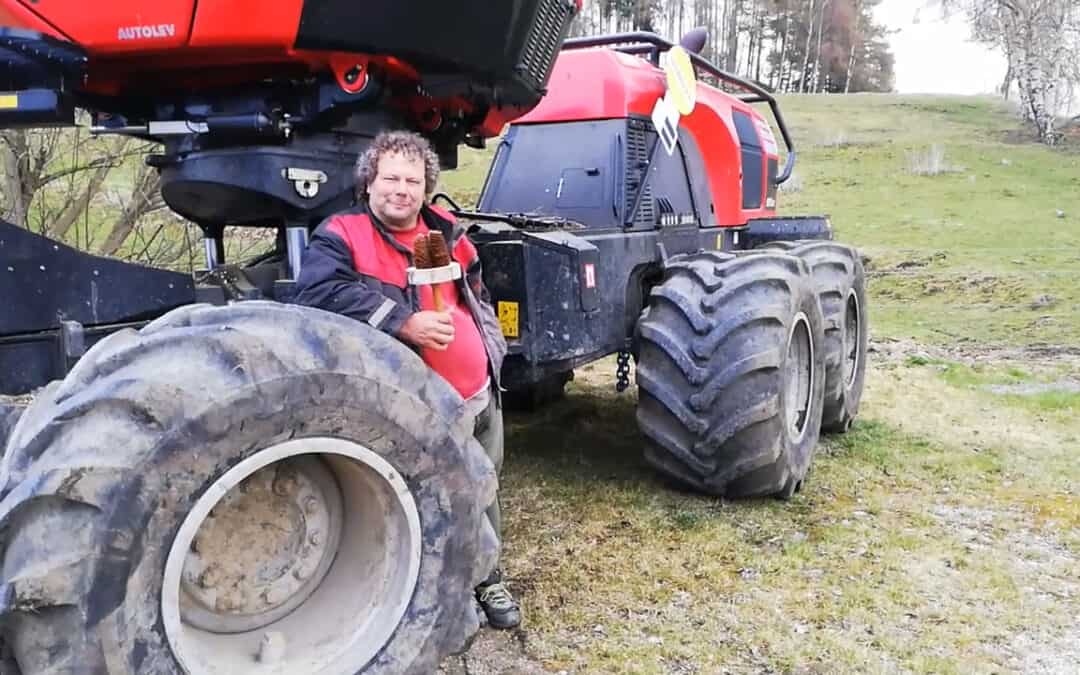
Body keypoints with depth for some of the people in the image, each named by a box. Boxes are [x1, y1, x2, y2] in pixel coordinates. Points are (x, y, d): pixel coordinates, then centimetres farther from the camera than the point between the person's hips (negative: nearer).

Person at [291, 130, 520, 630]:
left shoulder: (444, 231, 10)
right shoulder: (342, 235, -9)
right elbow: (318, 293, -28)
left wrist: (493, 352, 16)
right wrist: (403, 322, -31)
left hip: (478, 396, 6)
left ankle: (487, 579, 41)